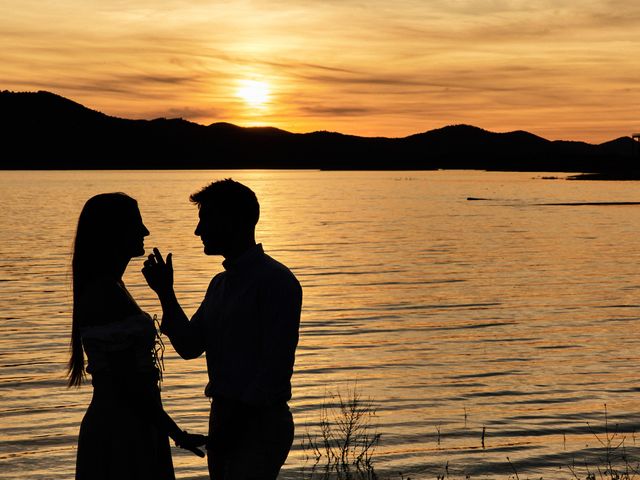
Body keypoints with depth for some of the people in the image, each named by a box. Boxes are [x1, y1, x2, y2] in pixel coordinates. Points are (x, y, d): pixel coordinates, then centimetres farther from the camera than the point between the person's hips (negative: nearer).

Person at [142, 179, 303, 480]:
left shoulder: (276, 281, -12)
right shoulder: (220, 284, 15)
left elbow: (277, 365, -16)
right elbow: (190, 347, 15)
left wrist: (237, 418, -17)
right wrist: (166, 295, 5)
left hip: (260, 421, -8)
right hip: (224, 416, 8)